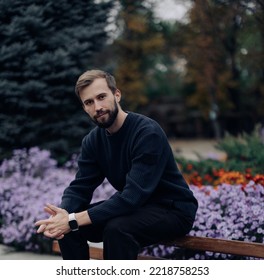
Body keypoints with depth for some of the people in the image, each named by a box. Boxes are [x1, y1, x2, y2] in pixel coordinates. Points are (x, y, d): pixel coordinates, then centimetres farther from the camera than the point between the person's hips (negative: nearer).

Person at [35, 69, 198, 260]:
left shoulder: (147, 133, -27)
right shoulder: (93, 141, -2)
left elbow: (133, 195, -34)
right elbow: (80, 187, -3)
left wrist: (75, 220, -37)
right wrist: (64, 214, -28)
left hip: (173, 210, -7)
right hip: (136, 207, 8)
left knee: (117, 228, -35)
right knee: (68, 226, -10)